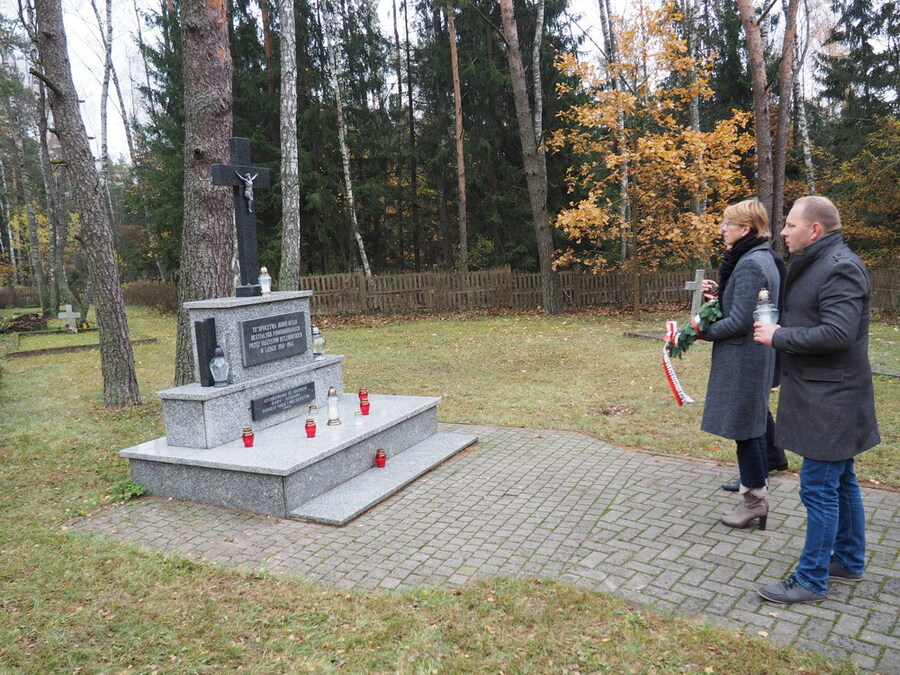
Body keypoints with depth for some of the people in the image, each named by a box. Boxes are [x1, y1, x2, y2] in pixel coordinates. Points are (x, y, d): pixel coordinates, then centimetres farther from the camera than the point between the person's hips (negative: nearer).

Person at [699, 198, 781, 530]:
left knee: (743, 427, 0)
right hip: (753, 356, 10)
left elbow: (739, 322, -22)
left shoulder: (750, 263, -19)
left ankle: (755, 498, 11)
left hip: (742, 358, -10)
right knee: (752, 424, 18)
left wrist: (704, 333, -9)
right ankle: (756, 488, 30)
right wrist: (719, 291, 5)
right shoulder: (762, 258, 12)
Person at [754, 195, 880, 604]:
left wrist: (779, 336, -19)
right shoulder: (812, 265, 14)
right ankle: (849, 561, 33)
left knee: (820, 487, -3)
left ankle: (811, 581, 7)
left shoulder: (840, 268, -18)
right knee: (841, 480, 19)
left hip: (831, 399, -10)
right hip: (819, 395, 10)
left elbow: (838, 333, -28)